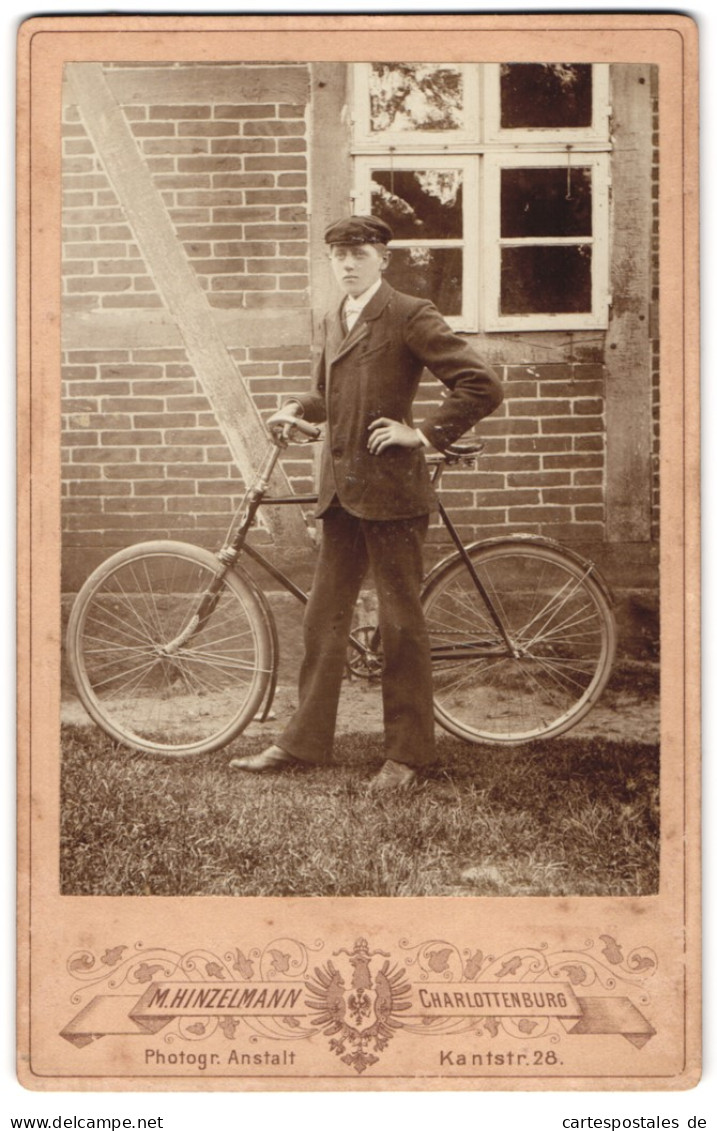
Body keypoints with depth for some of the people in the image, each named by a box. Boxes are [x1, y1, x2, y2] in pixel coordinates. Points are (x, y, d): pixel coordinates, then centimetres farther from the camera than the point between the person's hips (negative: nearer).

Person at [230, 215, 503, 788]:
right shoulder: (334, 322, 16)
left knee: (401, 622, 1)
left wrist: (424, 434, -13)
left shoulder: (410, 316, -8)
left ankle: (408, 753, 11)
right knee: (325, 617, 11)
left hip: (390, 488, -7)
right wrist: (297, 409, 10)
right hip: (341, 489, 7)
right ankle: (304, 742, 20)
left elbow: (483, 386, -14)